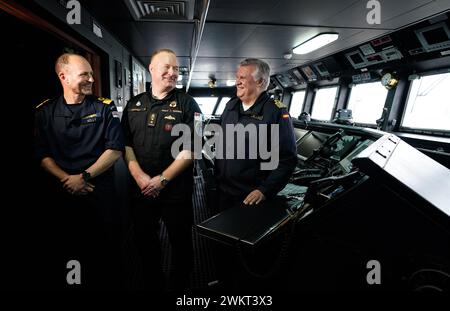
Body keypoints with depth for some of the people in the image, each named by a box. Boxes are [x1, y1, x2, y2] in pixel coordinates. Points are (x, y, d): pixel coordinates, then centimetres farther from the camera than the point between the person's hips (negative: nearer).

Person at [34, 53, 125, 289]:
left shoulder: (104, 107, 0)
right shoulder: (44, 112, 5)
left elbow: (115, 149, -7)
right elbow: (42, 155, 2)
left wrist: (84, 176, -13)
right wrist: (67, 180, -12)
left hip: (99, 191, -1)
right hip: (59, 193, 2)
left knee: (105, 252, 8)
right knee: (61, 252, 15)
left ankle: (105, 283, 30)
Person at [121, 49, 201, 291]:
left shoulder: (186, 104, -4)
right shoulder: (134, 105, 8)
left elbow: (190, 148, -11)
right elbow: (126, 144, 5)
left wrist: (162, 179, -15)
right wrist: (139, 176, -10)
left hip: (176, 191, -3)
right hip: (140, 190, 4)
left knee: (181, 243, 11)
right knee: (144, 242, 18)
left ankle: (179, 285, 35)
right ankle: (153, 284, 41)